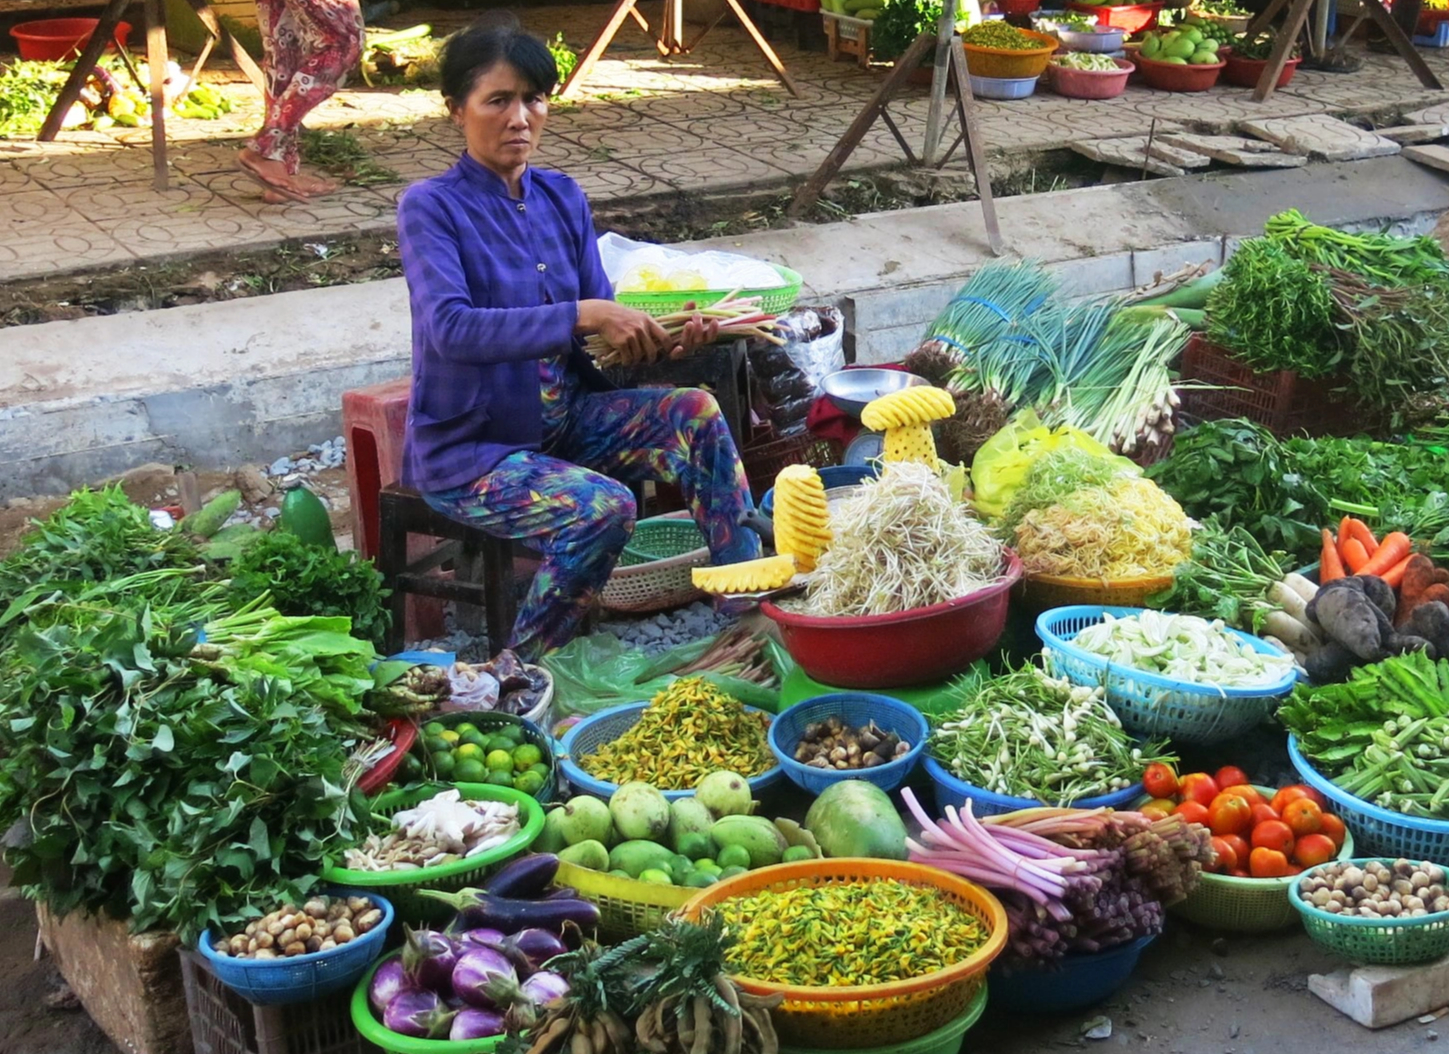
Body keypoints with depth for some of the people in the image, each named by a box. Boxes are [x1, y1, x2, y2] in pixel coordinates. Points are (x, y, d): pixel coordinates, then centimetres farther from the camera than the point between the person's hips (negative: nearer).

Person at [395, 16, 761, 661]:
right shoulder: (431, 207, -13)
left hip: (563, 418, 6)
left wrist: (662, 336, -17)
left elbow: (603, 330, 5)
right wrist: (582, 316, -36)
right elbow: (452, 329, -30)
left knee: (694, 413, -14)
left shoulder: (562, 198, 5)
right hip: (466, 449, -6)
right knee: (603, 507, -29)